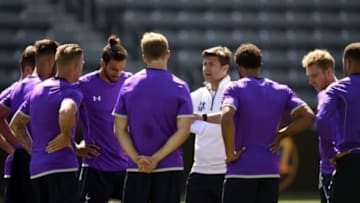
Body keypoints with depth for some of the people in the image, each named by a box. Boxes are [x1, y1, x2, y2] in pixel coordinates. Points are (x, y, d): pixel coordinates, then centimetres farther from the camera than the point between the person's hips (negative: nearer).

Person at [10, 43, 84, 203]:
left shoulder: (37, 90, 16)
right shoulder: (72, 92, -9)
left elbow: (15, 124, 22)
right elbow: (66, 112, -33)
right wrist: (66, 137, -17)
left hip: (36, 168, 8)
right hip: (62, 167, -8)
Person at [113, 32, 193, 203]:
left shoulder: (128, 85, 3)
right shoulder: (179, 87, -4)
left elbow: (120, 129, 0)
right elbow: (183, 130, -10)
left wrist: (137, 158, -6)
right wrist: (156, 158, -10)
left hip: (136, 169, 1)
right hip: (169, 169, -1)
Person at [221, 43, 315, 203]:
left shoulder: (235, 89, -5)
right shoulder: (281, 91, 8)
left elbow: (226, 118, -22)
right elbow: (308, 116, 2)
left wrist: (230, 154, -13)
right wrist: (280, 135, 8)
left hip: (241, 171, -4)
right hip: (271, 170, 4)